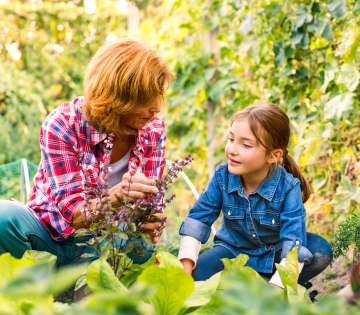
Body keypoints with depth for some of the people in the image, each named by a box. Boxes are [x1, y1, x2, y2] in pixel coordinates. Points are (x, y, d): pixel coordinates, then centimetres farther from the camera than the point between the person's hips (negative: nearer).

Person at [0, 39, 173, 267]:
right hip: (51, 236, -3)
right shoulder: (62, 124, -19)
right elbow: (71, 210, -23)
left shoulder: (153, 130, -6)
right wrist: (117, 195, -44)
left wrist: (150, 219, -31)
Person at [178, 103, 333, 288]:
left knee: (321, 251, -29)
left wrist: (275, 287, -43)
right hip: (233, 250, 1)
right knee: (197, 274, -28)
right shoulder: (222, 176, -17)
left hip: (274, 254, -1)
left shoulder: (288, 187, -26)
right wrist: (186, 264, -21)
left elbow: (293, 244, -32)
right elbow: (198, 218, -10)